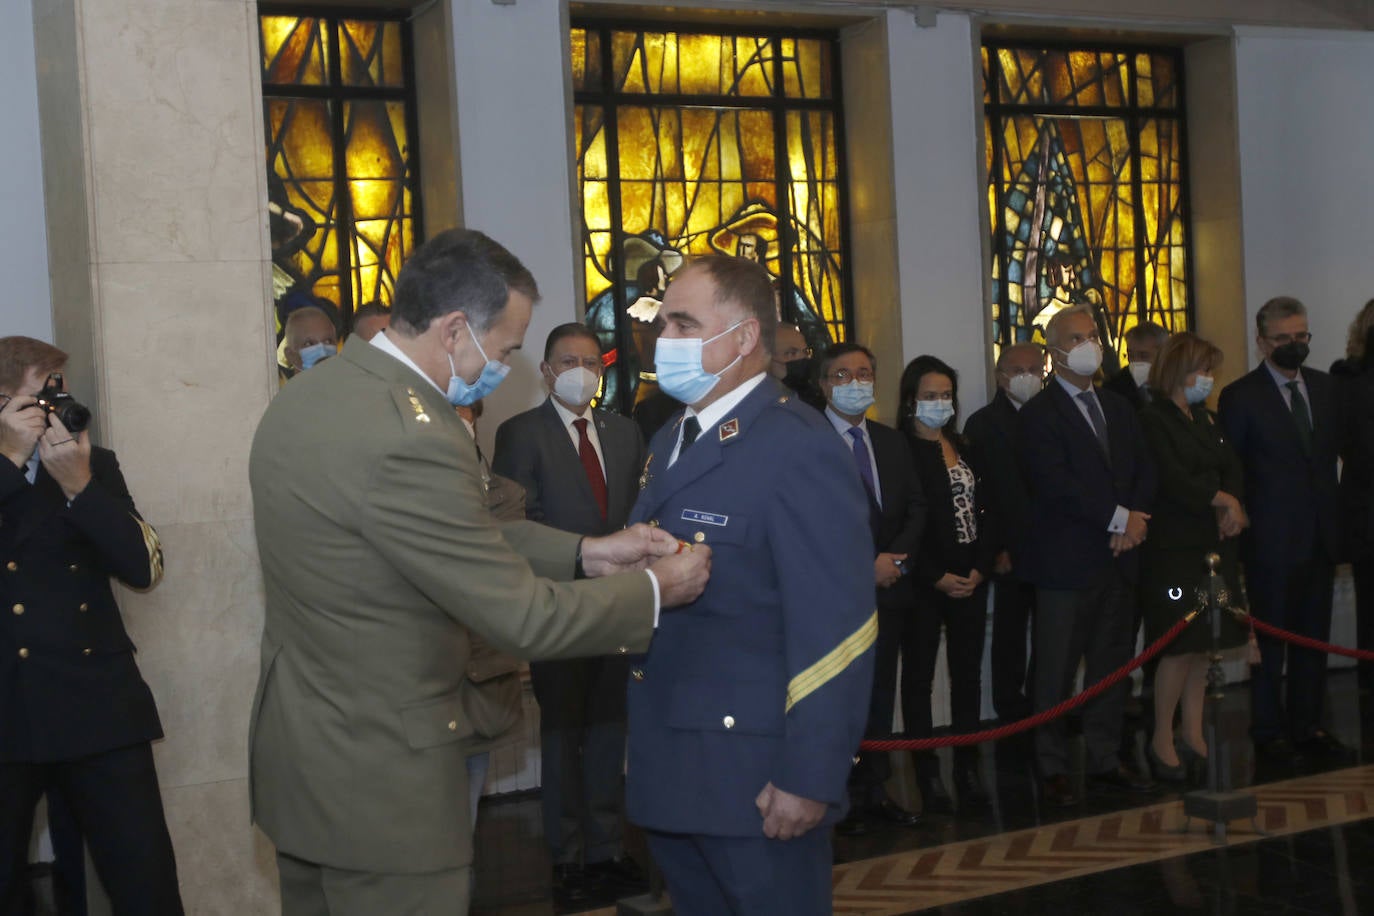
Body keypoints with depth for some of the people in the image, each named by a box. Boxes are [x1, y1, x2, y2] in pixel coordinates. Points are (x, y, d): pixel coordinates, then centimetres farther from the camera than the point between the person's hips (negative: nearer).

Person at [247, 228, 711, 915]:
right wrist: (655, 589, -8)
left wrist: (584, 552, 5)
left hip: (297, 755, 9)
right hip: (378, 780, -9)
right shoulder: (410, 438, -28)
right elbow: (523, 617, -22)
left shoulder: (309, 396, 2)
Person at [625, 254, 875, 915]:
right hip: (667, 773, 8)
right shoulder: (671, 441, 13)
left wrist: (810, 779, -22)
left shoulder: (799, 450, -16)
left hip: (755, 782, -8)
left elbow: (833, 631, -20)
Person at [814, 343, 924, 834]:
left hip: (888, 588, 6)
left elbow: (915, 508, 14)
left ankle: (875, 790, 16)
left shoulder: (892, 442, 16)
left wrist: (892, 559, -3)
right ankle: (844, 797, 6)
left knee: (880, 695, 9)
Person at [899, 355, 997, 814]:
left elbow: (986, 512, 10)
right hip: (924, 583, -5)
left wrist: (980, 569, -4)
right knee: (919, 677, 3)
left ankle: (968, 770, 12)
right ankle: (928, 775, 7)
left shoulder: (966, 451, 14)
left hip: (971, 580, 5)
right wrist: (937, 578, -12)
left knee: (968, 675, 6)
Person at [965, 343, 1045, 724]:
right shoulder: (984, 424, -3)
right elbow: (982, 491, -7)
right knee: (1010, 638, 5)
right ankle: (1012, 716, 14)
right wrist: (997, 550, -11)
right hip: (1014, 553, -3)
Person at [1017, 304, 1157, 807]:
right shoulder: (1038, 415, -6)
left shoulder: (1118, 408, 17)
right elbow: (1057, 484, -17)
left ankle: (1105, 761, 21)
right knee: (1056, 672, 0)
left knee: (1112, 666, 11)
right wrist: (1118, 517, -15)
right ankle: (1053, 769, 8)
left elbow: (1144, 471, 13)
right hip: (1066, 562, -7)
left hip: (1118, 558, 7)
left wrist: (1134, 519, -6)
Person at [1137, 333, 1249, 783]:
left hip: (1212, 542, 8)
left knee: (1201, 643, 9)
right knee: (1180, 645, -5)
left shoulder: (1204, 416, 16)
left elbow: (1230, 464, 9)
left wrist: (1230, 503, -11)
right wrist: (1221, 500, -7)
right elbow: (1172, 479, -18)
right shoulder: (1152, 419, -10)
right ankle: (1162, 741, 6)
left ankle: (1193, 735, 18)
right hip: (1173, 547, -8)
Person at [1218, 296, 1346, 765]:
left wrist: (1334, 514, 8)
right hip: (1271, 537, -5)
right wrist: (1238, 526, -6)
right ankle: (1268, 730, 12)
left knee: (1314, 636, 10)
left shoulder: (1324, 387, 11)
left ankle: (1307, 726, 20)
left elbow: (1332, 450, 15)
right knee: (1269, 637, 2)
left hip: (1321, 533, 5)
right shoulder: (1240, 396, -5)